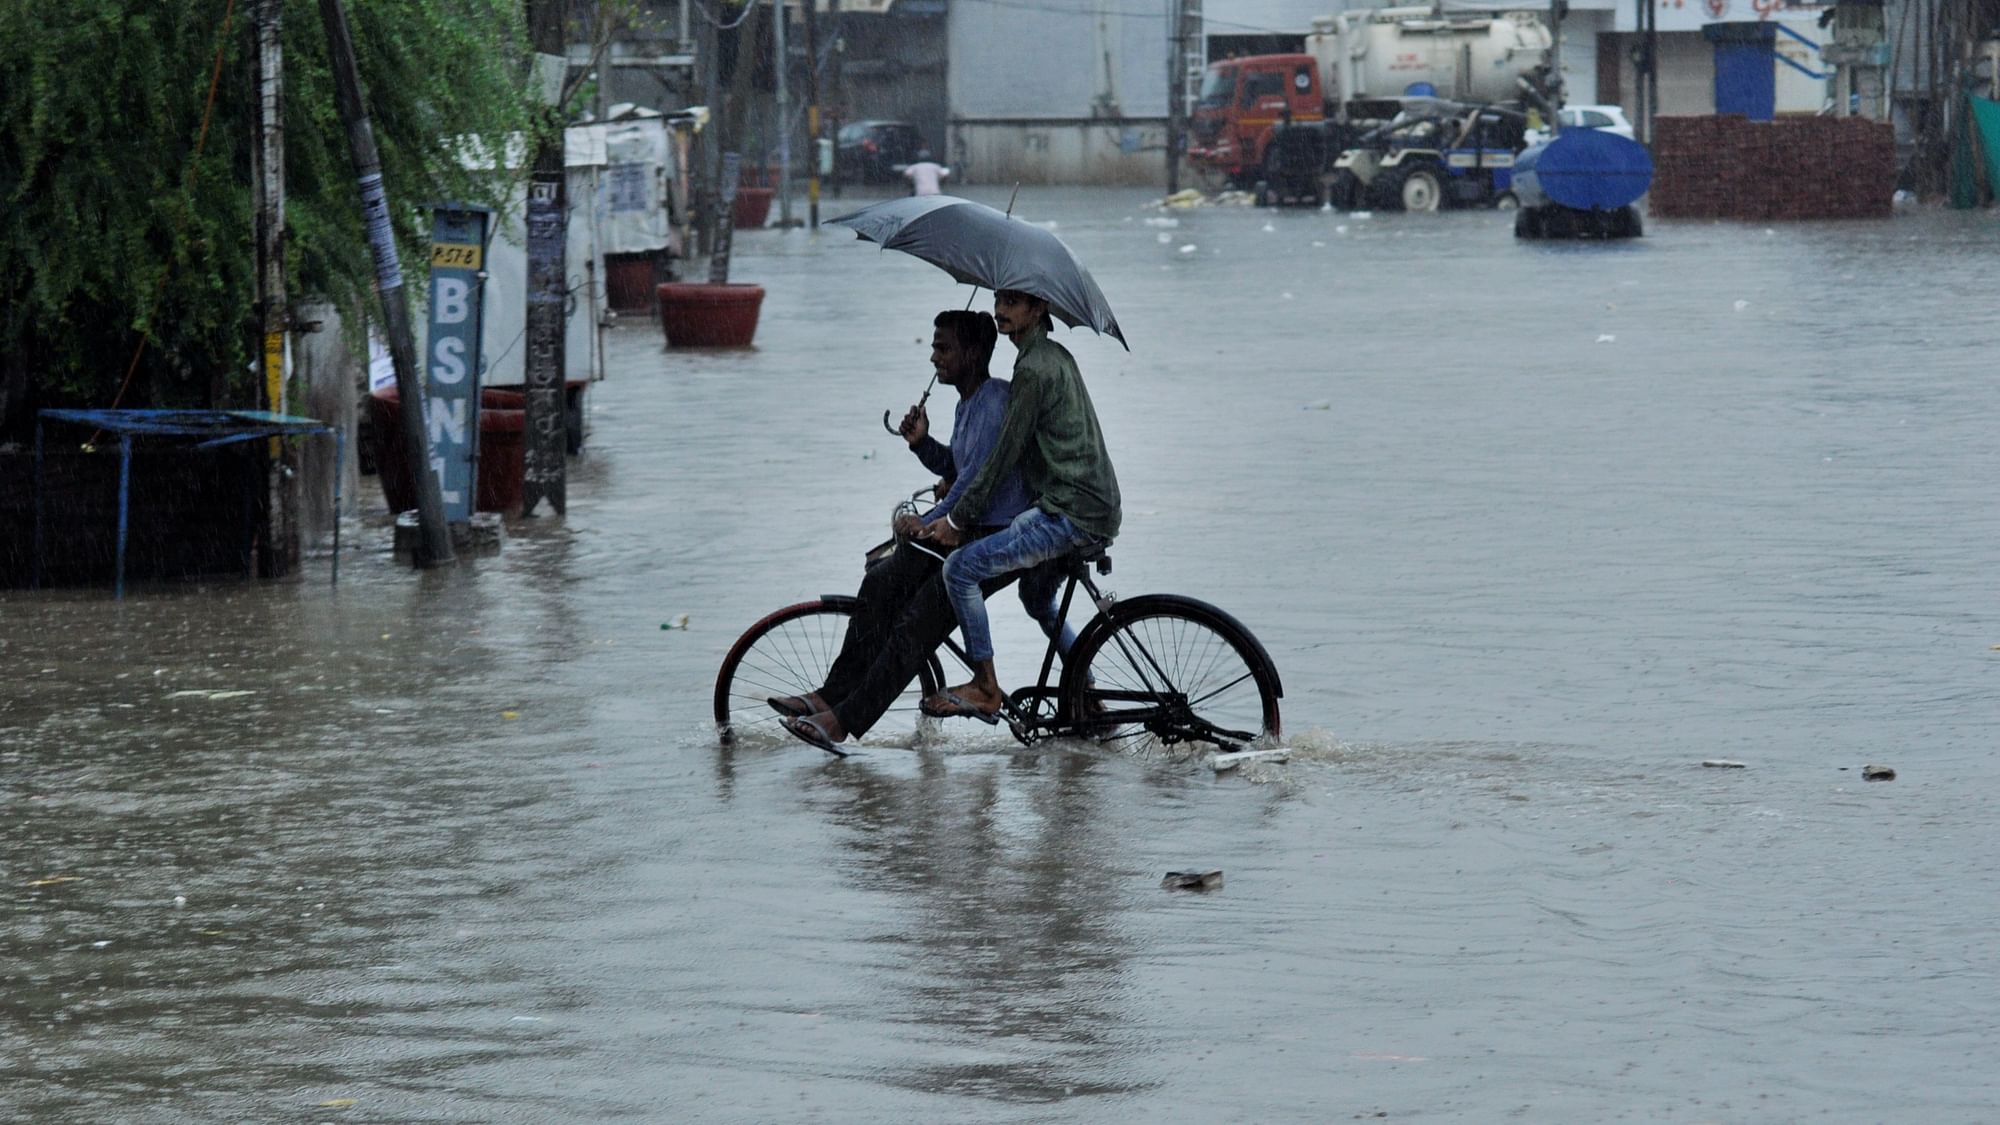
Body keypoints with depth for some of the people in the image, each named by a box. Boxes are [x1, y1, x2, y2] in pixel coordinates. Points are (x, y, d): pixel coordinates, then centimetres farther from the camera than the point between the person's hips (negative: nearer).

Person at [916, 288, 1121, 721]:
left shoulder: (1034, 369, -15)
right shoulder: (1055, 356, 19)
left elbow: (1006, 453, -15)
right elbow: (1016, 447, 29)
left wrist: (957, 518, -8)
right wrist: (960, 487, 30)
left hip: (1071, 514, -11)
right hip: (1095, 507, 11)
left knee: (960, 568, -11)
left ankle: (986, 688, -4)